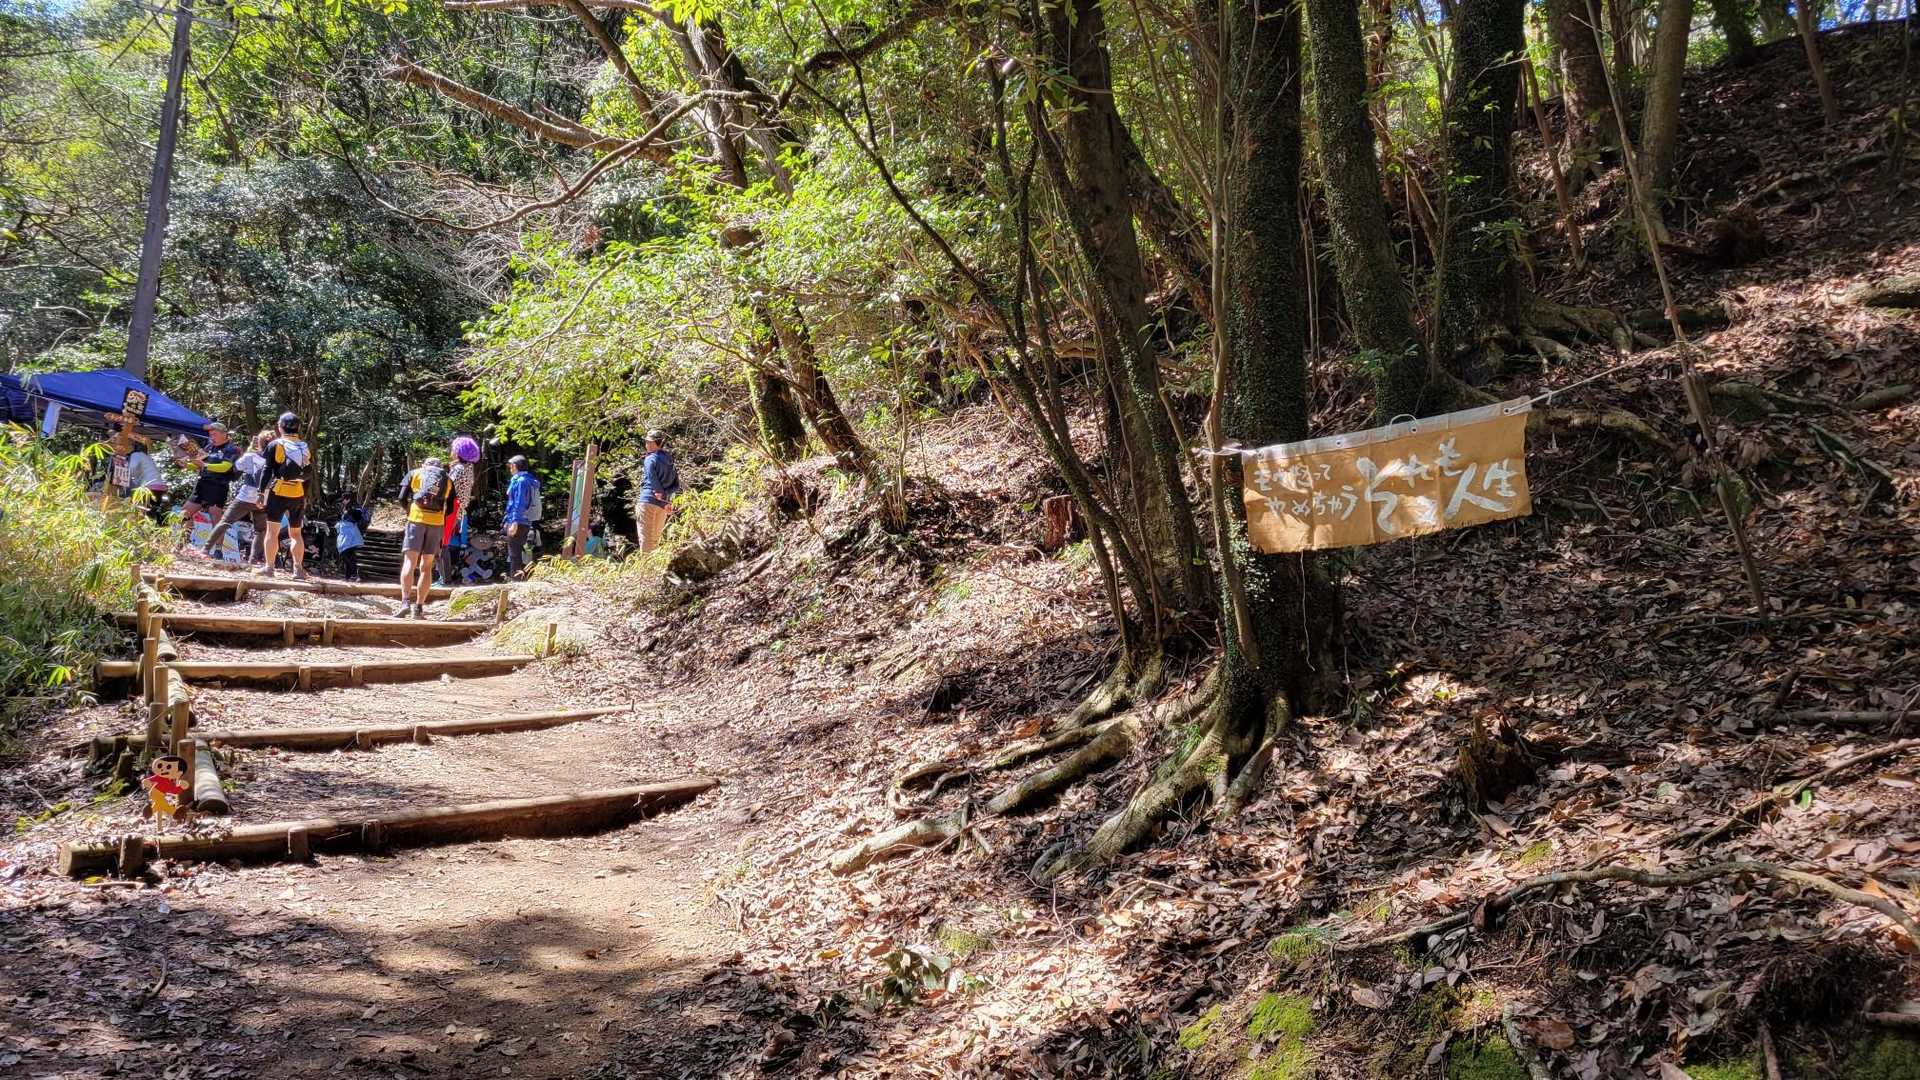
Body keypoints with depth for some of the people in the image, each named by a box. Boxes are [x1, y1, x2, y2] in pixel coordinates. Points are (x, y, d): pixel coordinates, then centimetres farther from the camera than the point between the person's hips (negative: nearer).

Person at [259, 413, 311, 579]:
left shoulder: (275, 445, -2)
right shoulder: (305, 448, 10)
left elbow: (267, 470, -5)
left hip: (278, 493, -4)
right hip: (299, 496, 4)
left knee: (272, 530, 3)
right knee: (296, 533, 13)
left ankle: (269, 567, 1)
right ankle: (299, 569, 8)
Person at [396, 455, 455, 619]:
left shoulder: (414, 474, 15)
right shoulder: (448, 480, 19)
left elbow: (402, 498, 6)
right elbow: (451, 508, 13)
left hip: (417, 519, -2)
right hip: (437, 522, 2)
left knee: (409, 562, -4)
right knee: (426, 567, 9)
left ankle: (405, 602, -21)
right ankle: (418, 608, 5)